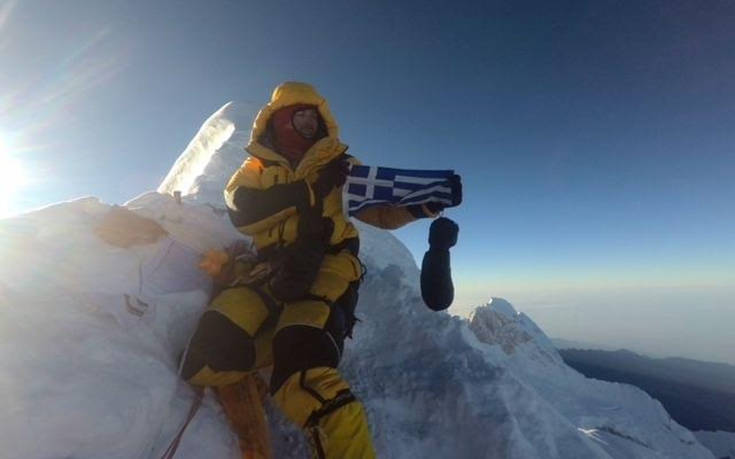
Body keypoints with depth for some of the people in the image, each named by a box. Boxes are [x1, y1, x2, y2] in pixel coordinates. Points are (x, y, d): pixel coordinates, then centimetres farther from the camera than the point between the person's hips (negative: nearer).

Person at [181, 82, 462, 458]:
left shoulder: (334, 162, 18)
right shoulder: (255, 170, 18)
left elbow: (381, 212, 16)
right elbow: (242, 212, -4)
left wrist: (420, 205, -4)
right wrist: (312, 187, -11)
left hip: (328, 264, -2)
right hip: (274, 270, 3)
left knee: (303, 369, -27)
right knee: (212, 352, -21)